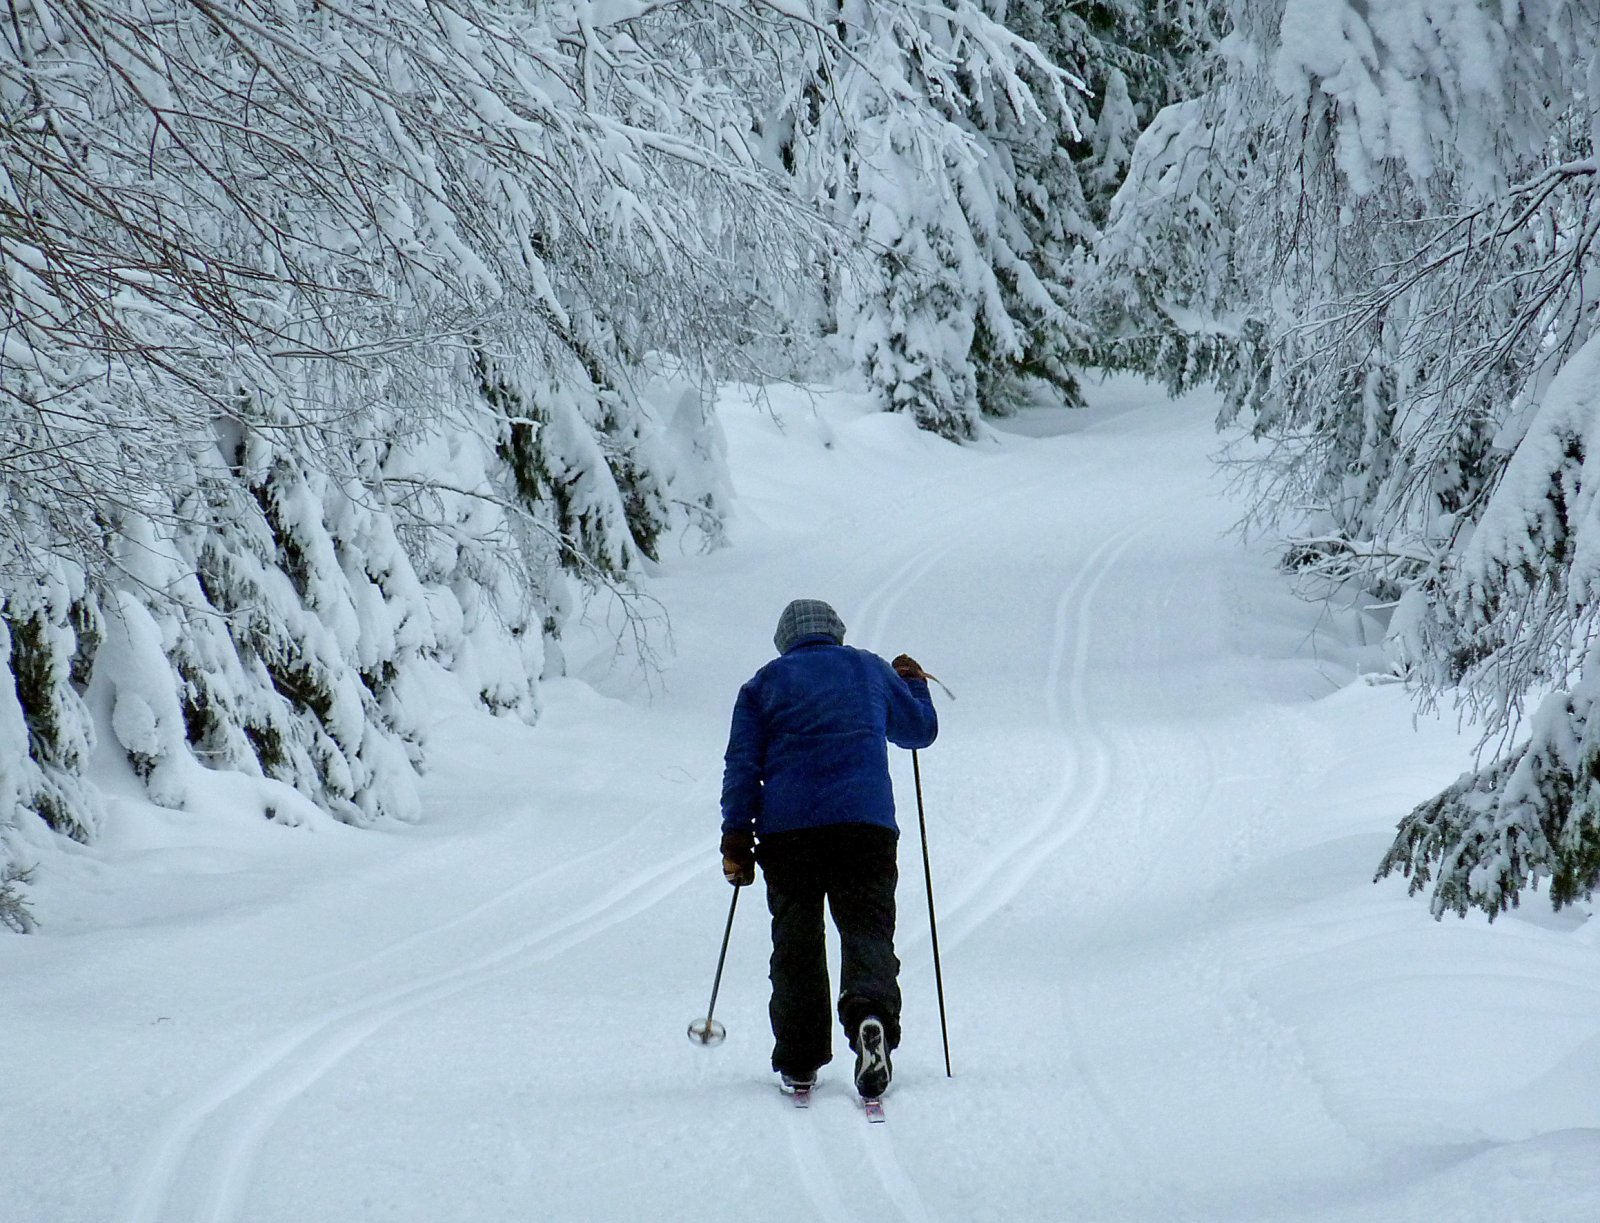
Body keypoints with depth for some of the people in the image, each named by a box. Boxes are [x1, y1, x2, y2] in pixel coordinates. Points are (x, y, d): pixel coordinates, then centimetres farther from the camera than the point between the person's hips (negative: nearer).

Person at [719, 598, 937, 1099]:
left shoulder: (764, 683, 14)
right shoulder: (871, 670, 17)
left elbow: (742, 764, 5)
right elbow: (921, 730, 31)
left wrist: (736, 836, 4)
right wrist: (913, 682, 49)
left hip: (786, 829, 0)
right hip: (865, 824, 0)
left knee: (796, 943, 9)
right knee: (867, 928, -2)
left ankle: (799, 1062, 8)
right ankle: (871, 1012, -32)